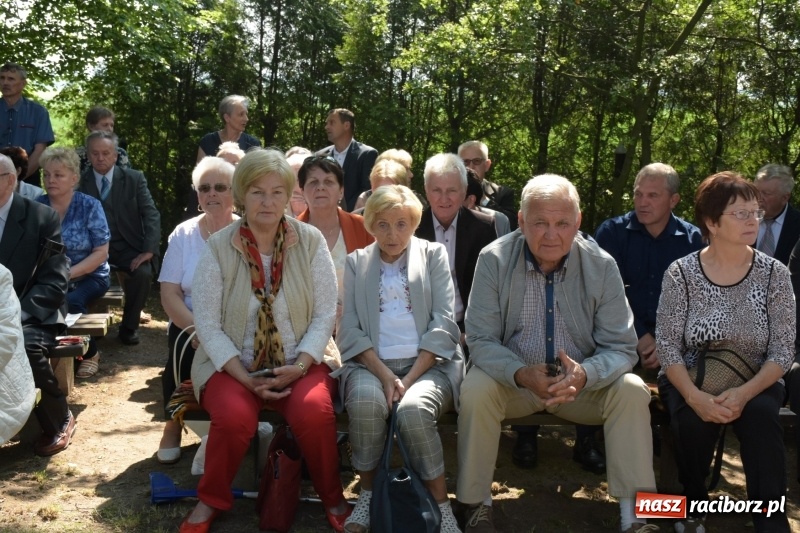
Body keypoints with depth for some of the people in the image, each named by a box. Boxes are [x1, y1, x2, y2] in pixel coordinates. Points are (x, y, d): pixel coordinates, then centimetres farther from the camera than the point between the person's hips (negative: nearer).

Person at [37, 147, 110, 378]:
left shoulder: (90, 206, -6)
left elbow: (101, 253, -10)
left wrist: (68, 274, -20)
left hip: (89, 276, -2)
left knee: (71, 302, -32)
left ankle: (90, 353, -6)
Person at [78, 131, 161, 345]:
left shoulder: (134, 178, 0)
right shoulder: (81, 181, 2)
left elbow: (151, 215, -6)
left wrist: (149, 250, -19)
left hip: (128, 247, 0)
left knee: (143, 273, -30)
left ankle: (129, 326, -6)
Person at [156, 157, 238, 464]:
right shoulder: (183, 234, 7)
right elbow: (170, 293, -1)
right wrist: (197, 329, -18)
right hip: (190, 326, 1)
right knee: (185, 348, -30)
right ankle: (173, 425, 0)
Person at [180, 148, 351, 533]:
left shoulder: (310, 241, -3)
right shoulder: (218, 248, -5)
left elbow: (325, 313, -3)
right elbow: (207, 322, -7)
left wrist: (298, 366, -16)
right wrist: (245, 377, -17)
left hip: (300, 362, 1)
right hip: (234, 364, 0)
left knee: (314, 411, -29)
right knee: (234, 416, -30)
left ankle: (332, 498, 0)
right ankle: (211, 500, 2)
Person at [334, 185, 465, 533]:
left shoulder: (434, 255, 10)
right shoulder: (355, 262, 13)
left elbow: (443, 323, -1)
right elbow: (349, 329, 2)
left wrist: (410, 378, -13)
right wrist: (384, 374, -14)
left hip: (428, 363, -1)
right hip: (371, 363, 1)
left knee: (413, 409, -32)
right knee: (365, 401, -32)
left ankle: (440, 504, -13)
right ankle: (368, 493, -10)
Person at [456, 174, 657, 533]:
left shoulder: (601, 266, -10)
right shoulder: (494, 260, -13)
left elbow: (621, 346, -10)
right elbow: (481, 340, -14)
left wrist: (584, 374, -33)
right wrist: (522, 374, -34)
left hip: (583, 381, 2)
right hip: (511, 378, -1)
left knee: (632, 391, -23)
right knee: (475, 390, -30)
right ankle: (477, 504, -10)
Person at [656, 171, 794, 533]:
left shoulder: (774, 274, -4)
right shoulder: (681, 273, -7)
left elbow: (783, 350, -8)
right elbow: (667, 346, -10)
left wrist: (744, 393, -24)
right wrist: (695, 397, -27)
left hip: (754, 384, 1)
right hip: (689, 382, 0)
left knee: (760, 414, -32)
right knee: (694, 419, -30)